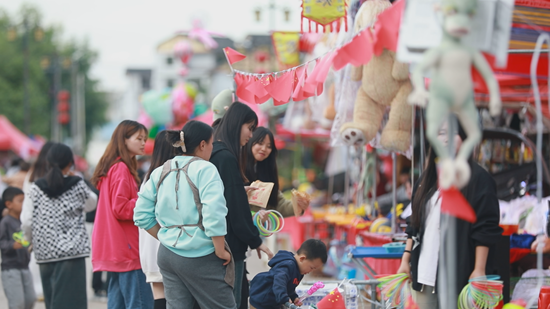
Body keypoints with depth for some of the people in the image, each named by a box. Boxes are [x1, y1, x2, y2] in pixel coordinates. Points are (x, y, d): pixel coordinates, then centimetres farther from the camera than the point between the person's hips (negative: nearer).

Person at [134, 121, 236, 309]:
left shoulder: (160, 173, 9)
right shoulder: (204, 169, -10)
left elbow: (142, 216, 8)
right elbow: (213, 215, -20)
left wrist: (167, 237, 15)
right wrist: (220, 251, -10)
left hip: (168, 255, 6)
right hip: (201, 257, -6)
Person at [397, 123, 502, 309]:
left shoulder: (478, 178, -4)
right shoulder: (428, 178, 17)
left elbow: (485, 230, -9)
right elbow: (415, 224, 20)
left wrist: (479, 270, -15)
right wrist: (406, 259, 13)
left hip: (458, 276, -6)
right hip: (424, 274, 6)